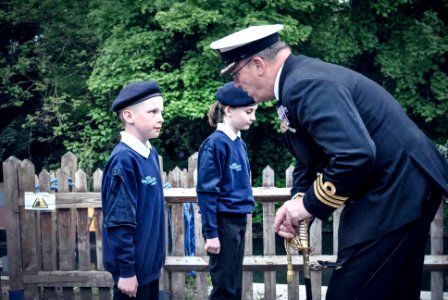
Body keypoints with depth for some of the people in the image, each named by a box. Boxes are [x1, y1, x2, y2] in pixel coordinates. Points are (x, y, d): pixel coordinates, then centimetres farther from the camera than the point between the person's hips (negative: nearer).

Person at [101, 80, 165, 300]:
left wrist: (157, 256, 16)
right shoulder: (123, 160, -20)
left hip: (149, 263, 8)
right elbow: (120, 223, -20)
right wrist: (126, 270, -18)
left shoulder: (151, 154, 5)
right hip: (133, 266, -8)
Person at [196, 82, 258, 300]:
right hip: (223, 222, -8)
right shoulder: (215, 144, -15)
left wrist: (242, 223, 16)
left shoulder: (239, 143, 9)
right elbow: (206, 191, -16)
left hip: (239, 221, 8)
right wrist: (211, 233, -18)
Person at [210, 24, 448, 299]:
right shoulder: (297, 78, 11)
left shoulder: (305, 84, -21)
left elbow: (354, 155, -32)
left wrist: (310, 205, -19)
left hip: (396, 192, -11)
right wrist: (298, 200, 0)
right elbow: (310, 157, 18)